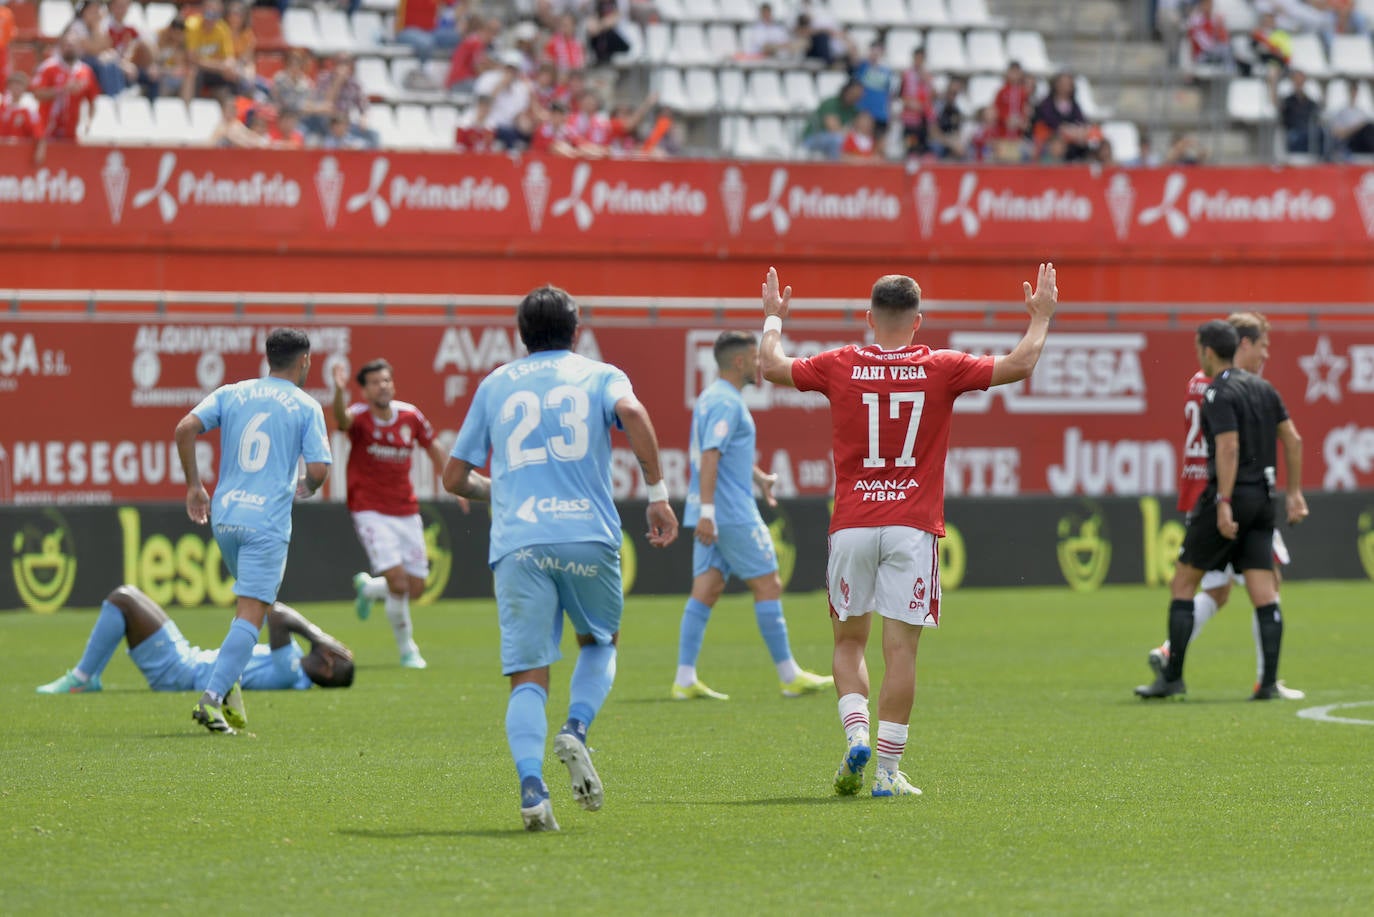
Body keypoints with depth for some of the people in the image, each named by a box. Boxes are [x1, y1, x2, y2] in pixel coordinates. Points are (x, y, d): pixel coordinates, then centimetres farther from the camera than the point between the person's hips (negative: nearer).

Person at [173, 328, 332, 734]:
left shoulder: (231, 393, 10)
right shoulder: (306, 407, 0)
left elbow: (185, 429, -2)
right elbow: (318, 469, -7)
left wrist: (193, 484, 7)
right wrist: (305, 488, 17)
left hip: (224, 514, 5)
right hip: (267, 521, -5)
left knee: (250, 603, 24)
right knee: (250, 616, -6)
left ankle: (229, 685, 14)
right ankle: (213, 697, -18)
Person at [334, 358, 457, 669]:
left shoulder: (410, 416, 0)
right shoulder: (360, 415, -12)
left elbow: (434, 450, 16)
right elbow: (343, 419, -38)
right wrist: (339, 391, -58)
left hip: (406, 512, 5)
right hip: (371, 512, -5)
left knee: (415, 588, 4)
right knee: (397, 581, -17)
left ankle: (367, 588, 36)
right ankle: (407, 649, 4)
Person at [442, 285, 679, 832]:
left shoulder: (495, 386, 20)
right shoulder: (599, 376, 13)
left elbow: (455, 477, 22)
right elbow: (631, 413, -12)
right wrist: (658, 493, -9)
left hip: (516, 544, 1)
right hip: (589, 536, -1)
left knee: (528, 677, 0)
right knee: (600, 643, 24)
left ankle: (532, 787, -22)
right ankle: (576, 732, -4)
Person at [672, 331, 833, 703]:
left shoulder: (711, 398, 17)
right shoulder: (726, 403, -15)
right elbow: (710, 456, -24)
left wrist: (759, 477, 31)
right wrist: (707, 511, -29)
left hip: (712, 515, 10)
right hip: (732, 514, -10)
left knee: (706, 589, 5)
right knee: (767, 585, -2)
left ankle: (685, 680, -1)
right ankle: (790, 676, 3)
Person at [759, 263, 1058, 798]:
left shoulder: (840, 367, 1)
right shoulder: (940, 370, -1)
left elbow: (772, 366, 14)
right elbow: (1020, 364, 3)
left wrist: (773, 318, 32)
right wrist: (1041, 316, 20)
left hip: (851, 526, 1)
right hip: (914, 528, -1)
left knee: (849, 641, 15)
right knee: (900, 649, -1)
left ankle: (856, 735, -6)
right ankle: (889, 770, -2)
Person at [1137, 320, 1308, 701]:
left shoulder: (1218, 394, -11)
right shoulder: (1262, 387, 12)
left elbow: (1229, 448, -20)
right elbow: (1293, 440, 12)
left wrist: (1224, 504, -23)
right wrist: (1294, 492, 15)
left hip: (1231, 495, -7)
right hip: (1262, 498, 7)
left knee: (1183, 582, 4)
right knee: (1265, 593, 2)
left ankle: (1171, 677, 4)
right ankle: (1269, 681, -5)